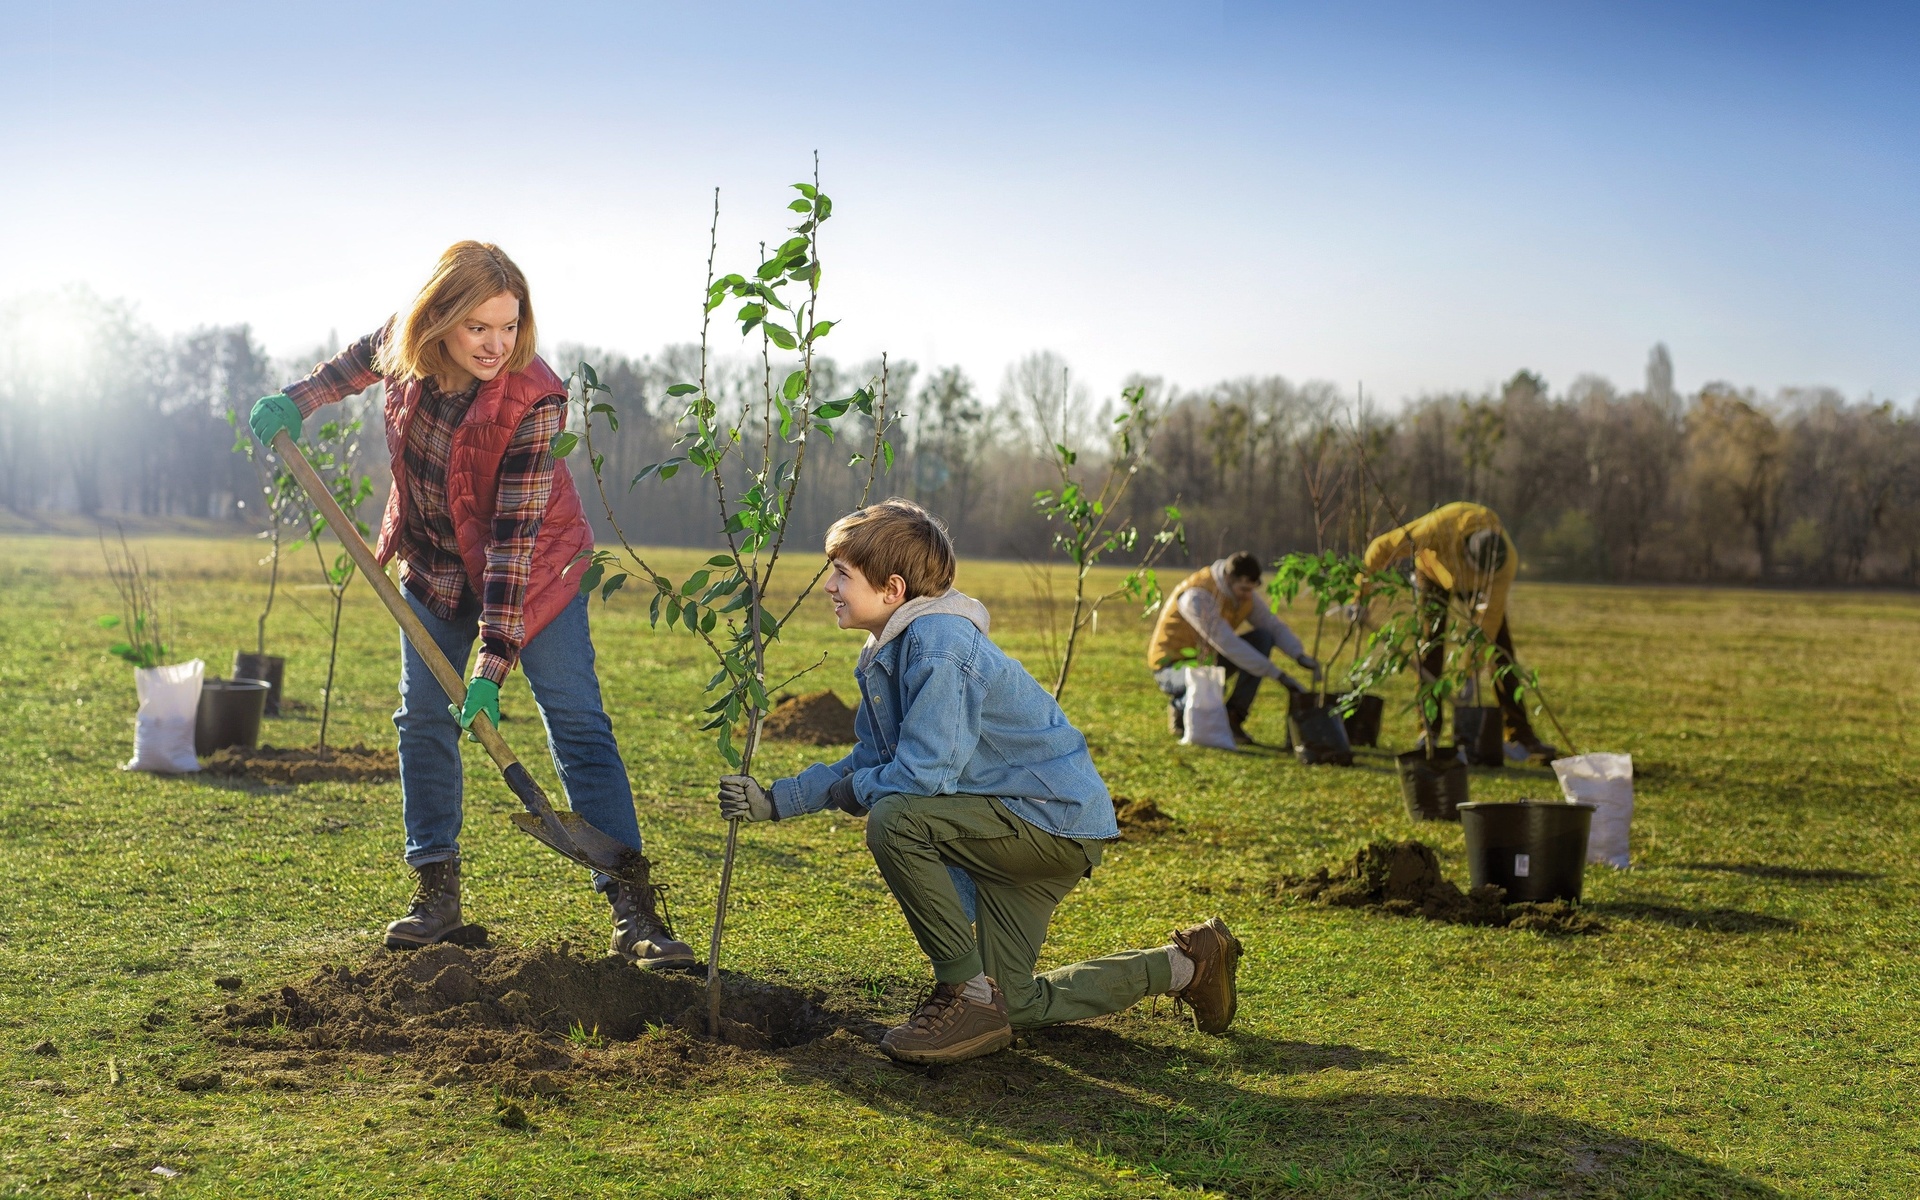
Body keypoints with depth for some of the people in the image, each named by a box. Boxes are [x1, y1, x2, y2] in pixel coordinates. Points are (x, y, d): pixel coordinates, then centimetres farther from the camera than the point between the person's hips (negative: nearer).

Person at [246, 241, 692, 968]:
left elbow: (515, 533, -32)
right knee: (422, 718, 4)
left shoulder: (534, 399, -31)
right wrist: (298, 401, 6)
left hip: (531, 571, -5)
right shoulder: (405, 345, -16)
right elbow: (362, 357, 14)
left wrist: (494, 661, -33)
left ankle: (631, 910, -13)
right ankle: (436, 893, 16)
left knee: (578, 723, -11)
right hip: (436, 567, 5)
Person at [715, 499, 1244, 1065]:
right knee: (1011, 1005, 14)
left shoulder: (938, 646, -25)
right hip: (1020, 828, 10)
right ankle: (1186, 965, 28)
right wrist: (776, 801, 4)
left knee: (895, 820, -29)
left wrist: (848, 791, -11)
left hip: (1059, 821, -10)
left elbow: (923, 776, -30)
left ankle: (969, 995, -15)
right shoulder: (888, 651, 6)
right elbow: (870, 762, 12)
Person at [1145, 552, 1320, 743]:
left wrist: (1300, 656, -25)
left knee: (1263, 638, -12)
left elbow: (1274, 626, -4)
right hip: (1172, 665, -8)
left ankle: (1233, 717, -7)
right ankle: (1181, 709, -3)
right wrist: (1278, 675, -37)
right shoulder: (1196, 596, -31)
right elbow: (1228, 644, -36)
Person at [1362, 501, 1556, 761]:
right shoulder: (1440, 528, -44)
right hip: (1434, 572, -1)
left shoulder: (1507, 560, -36)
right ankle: (1429, 731, -1)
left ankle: (1520, 734, -6)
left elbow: (1489, 617, -30)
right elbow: (1384, 546, -33)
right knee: (1430, 647, -11)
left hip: (1475, 586, 1)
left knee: (1501, 652, -9)